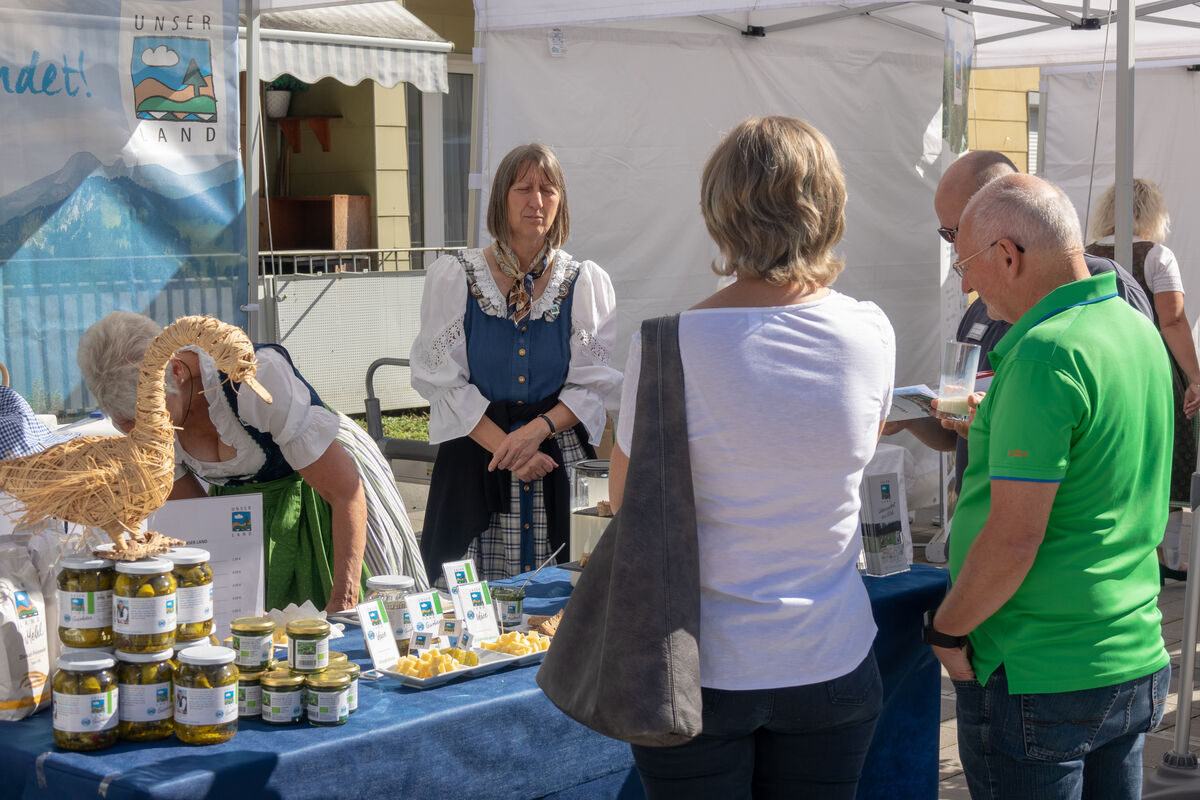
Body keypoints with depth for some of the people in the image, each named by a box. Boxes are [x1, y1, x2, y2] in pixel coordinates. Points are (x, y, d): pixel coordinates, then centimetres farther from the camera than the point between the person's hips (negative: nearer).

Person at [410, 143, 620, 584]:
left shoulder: (586, 283, 5)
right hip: (476, 459, -1)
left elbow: (594, 382, 1)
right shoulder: (453, 277, 2)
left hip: (562, 459, 1)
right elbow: (442, 381, -2)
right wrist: (505, 447, -12)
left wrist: (539, 429, -16)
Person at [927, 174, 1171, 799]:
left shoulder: (1045, 354, -21)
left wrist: (946, 630, -10)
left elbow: (1012, 540, -23)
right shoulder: (1139, 331, 7)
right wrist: (988, 425, 24)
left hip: (1038, 680, -9)